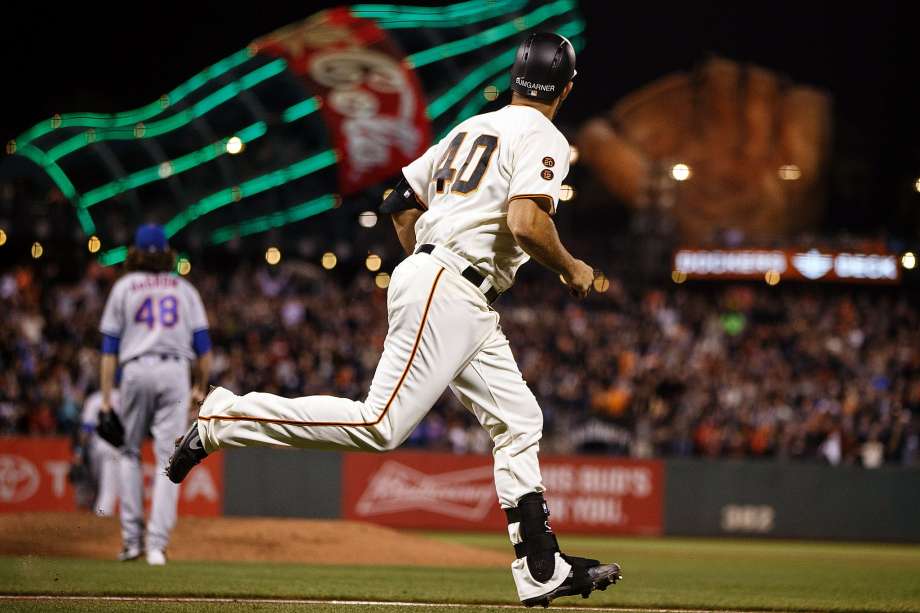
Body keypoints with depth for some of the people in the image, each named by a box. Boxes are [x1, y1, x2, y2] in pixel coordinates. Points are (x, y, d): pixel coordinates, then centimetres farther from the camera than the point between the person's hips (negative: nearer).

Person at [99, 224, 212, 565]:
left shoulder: (124, 287, 8)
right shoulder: (185, 289, 13)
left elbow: (110, 347, 3)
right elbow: (202, 345, 8)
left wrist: (105, 397, 2)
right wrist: (201, 388, 20)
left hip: (136, 370, -1)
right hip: (175, 371, 1)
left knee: (130, 451, 15)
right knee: (168, 456, -1)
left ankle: (132, 537, 9)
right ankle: (157, 543, -11)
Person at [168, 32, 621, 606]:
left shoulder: (468, 130, 21)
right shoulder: (541, 138, -6)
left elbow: (401, 200, 24)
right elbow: (525, 222, -22)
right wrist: (571, 268, -5)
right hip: (449, 292, -10)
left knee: (519, 421, 9)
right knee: (380, 425, -15)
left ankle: (542, 570, 7)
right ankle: (226, 418, -13)